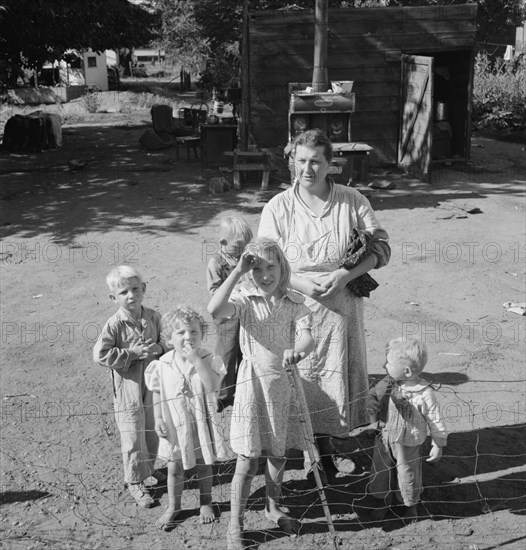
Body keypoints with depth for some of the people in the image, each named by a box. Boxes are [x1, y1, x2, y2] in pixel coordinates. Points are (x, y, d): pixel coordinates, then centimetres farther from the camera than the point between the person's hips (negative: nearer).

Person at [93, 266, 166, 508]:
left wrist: (159, 348, -16)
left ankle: (148, 467, 44)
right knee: (133, 437, 4)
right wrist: (132, 353, -22)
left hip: (154, 384, 5)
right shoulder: (115, 324, -16)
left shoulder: (153, 318, -4)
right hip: (129, 388, -4)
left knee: (154, 431, 20)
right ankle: (135, 482, 21)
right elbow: (101, 355, -18)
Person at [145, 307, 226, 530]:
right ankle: (173, 506, 35)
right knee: (174, 468, 14)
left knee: (204, 465, 16)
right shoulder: (163, 365, -9)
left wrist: (196, 360, -32)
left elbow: (212, 386, -30)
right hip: (175, 425, 1)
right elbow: (157, 394, 1)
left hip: (201, 423, -1)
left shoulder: (208, 360, -15)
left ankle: (205, 502, 39)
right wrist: (158, 419, -3)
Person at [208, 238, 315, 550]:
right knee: (249, 459, 1)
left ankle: (274, 508, 43)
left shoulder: (295, 303, -3)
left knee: (278, 454, 18)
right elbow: (215, 310, -30)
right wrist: (237, 272, -29)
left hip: (284, 383, 3)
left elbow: (308, 338, -19)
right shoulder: (246, 301, -9)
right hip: (253, 382, -3)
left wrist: (298, 349, -42)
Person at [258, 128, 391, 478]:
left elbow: (381, 247, 0)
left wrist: (346, 274, -15)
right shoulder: (278, 207, -3)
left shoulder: (353, 202, -1)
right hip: (294, 308, -1)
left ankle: (327, 445, 32)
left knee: (335, 374, 11)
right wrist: (301, 282, -18)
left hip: (341, 308, 2)